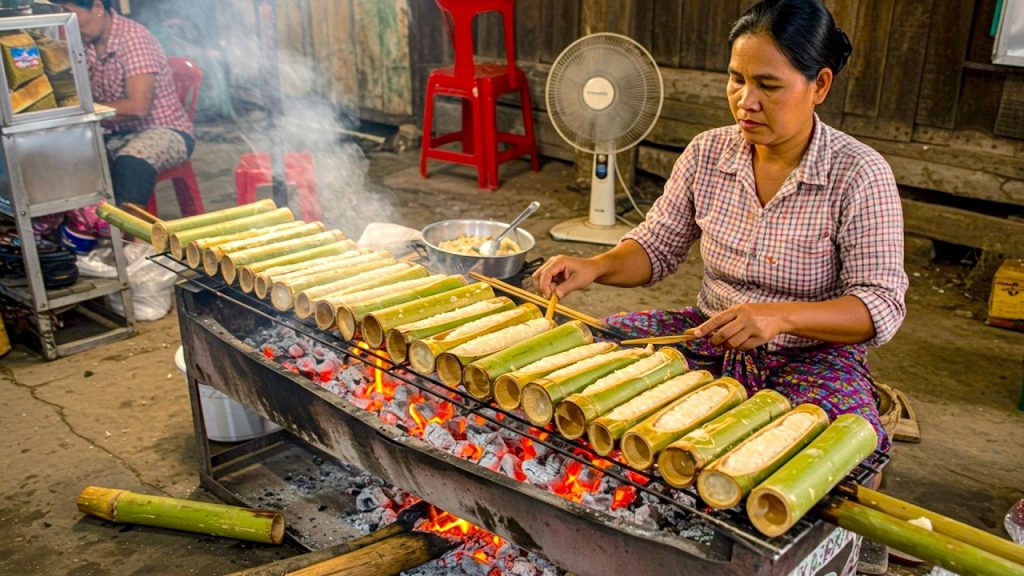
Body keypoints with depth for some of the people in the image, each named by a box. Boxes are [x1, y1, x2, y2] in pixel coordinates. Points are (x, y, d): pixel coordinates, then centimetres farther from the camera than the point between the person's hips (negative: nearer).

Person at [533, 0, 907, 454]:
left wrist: (782, 316, -34)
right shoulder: (706, 154, -1)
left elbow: (882, 306, -16)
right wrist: (595, 267, -13)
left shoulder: (859, 176, -14)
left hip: (813, 356, -3)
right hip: (710, 338, 4)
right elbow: (656, 247, 8)